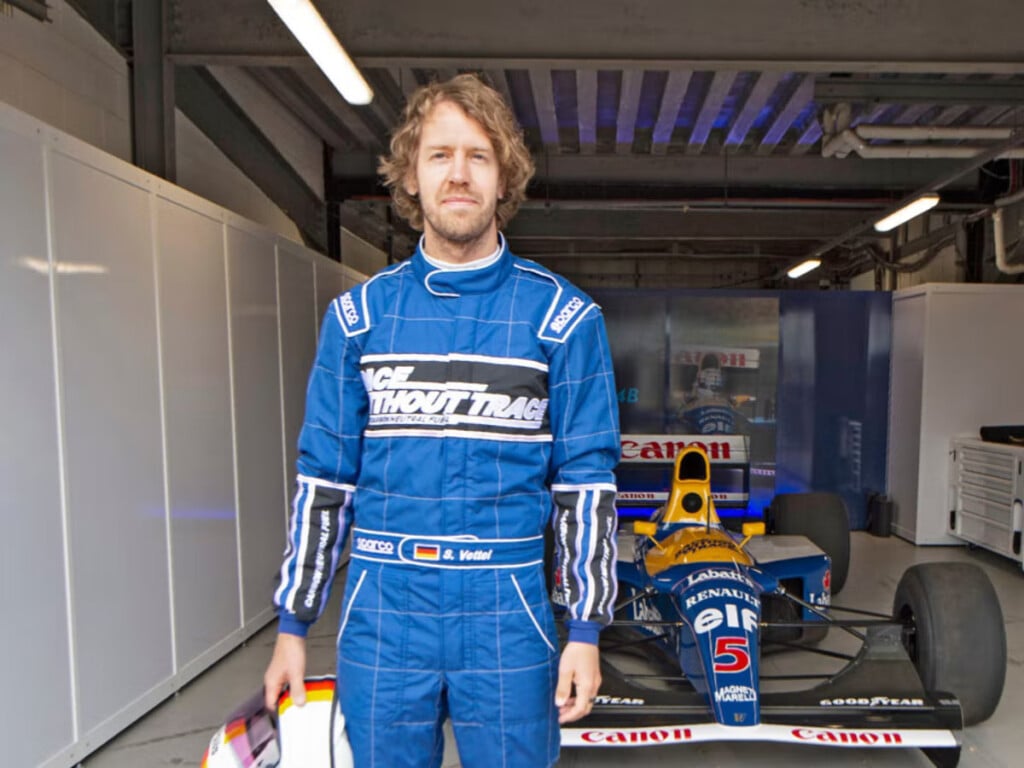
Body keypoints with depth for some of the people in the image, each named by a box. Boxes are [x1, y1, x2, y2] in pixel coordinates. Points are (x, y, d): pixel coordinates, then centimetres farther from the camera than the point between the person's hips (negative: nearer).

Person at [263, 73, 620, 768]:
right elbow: (324, 478, 5)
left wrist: (587, 631, -3)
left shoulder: (563, 316, -3)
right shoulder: (359, 314, 3)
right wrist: (293, 626, 7)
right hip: (381, 617, 2)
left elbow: (587, 483, -2)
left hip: (507, 620, -1)